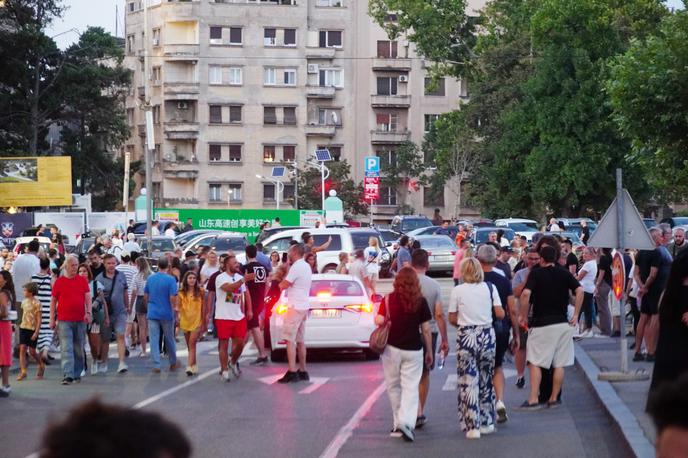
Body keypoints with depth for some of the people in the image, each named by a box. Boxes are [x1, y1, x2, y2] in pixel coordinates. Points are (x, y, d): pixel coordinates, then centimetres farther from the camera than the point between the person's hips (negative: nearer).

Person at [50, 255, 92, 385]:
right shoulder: (59, 281, 2)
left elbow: (88, 297, 4)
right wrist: (52, 319, 3)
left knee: (79, 350, 9)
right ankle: (68, 375, -16)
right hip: (64, 321, -2)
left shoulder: (82, 280, 8)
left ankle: (77, 374, 21)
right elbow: (53, 301, 6)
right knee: (66, 349, -10)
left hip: (80, 320, 3)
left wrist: (88, 312, -11)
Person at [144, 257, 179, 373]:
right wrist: (175, 308, 0)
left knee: (154, 340, 3)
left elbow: (145, 296, 9)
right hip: (167, 313, -2)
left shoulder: (150, 278, 2)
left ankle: (156, 365, -1)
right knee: (169, 339, 12)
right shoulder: (170, 279, -11)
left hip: (152, 313, 2)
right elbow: (173, 297, -16)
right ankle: (173, 363, 25)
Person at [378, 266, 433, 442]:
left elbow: (379, 320, -12)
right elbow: (426, 329, 0)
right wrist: (429, 351, 9)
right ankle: (407, 422, -16)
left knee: (393, 386, 14)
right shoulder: (421, 301, -3)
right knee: (410, 387, 1)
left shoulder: (389, 299, -5)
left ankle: (399, 423, 17)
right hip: (413, 349, 0)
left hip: (392, 348, 0)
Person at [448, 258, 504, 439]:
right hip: (487, 334, 3)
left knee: (468, 382, 1)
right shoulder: (490, 288, 0)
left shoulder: (457, 290, -4)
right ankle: (487, 422, 21)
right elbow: (500, 314, -2)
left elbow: (452, 319, -2)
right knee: (486, 380, 15)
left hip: (466, 336, -3)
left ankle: (472, 426, -1)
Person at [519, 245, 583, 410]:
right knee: (559, 364, 9)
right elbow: (579, 290, -5)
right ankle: (554, 398, 14)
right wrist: (576, 315, 0)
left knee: (535, 363, 2)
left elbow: (526, 293, -18)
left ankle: (533, 399, -3)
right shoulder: (564, 273, 5)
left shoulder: (536, 273, -4)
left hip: (541, 324, -3)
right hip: (562, 323, 3)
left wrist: (522, 315, -7)